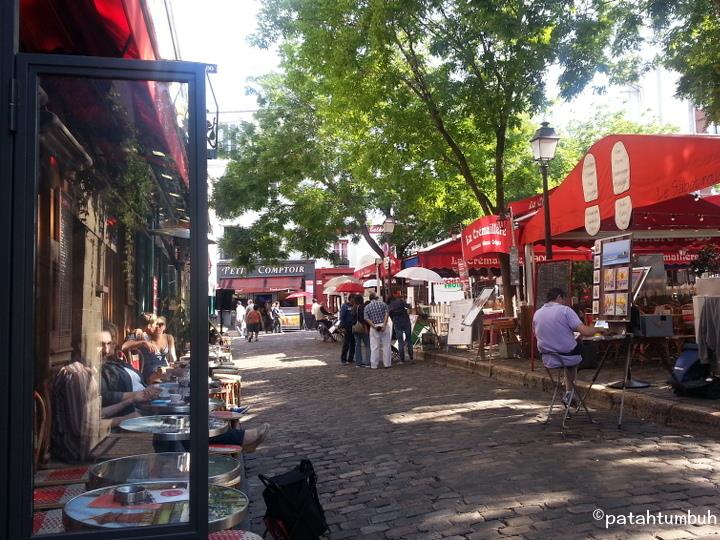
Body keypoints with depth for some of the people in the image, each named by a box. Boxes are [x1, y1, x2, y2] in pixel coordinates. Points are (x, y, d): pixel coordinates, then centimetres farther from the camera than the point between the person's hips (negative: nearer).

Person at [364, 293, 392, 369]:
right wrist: (384, 325, -14)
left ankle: (374, 365, 6)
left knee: (374, 347, 4)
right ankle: (387, 363, 9)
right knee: (386, 346, 6)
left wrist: (374, 326, -11)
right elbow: (386, 314, -7)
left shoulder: (366, 307, 7)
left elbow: (367, 319, -5)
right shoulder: (383, 304, 6)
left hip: (374, 328, 0)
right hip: (384, 326, 0)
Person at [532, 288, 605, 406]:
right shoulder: (565, 310, -15)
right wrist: (598, 329, -1)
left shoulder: (537, 314, -1)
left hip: (548, 360, 4)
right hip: (569, 358, -4)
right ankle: (569, 392, 32)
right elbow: (585, 332, -22)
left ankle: (569, 393, 42)